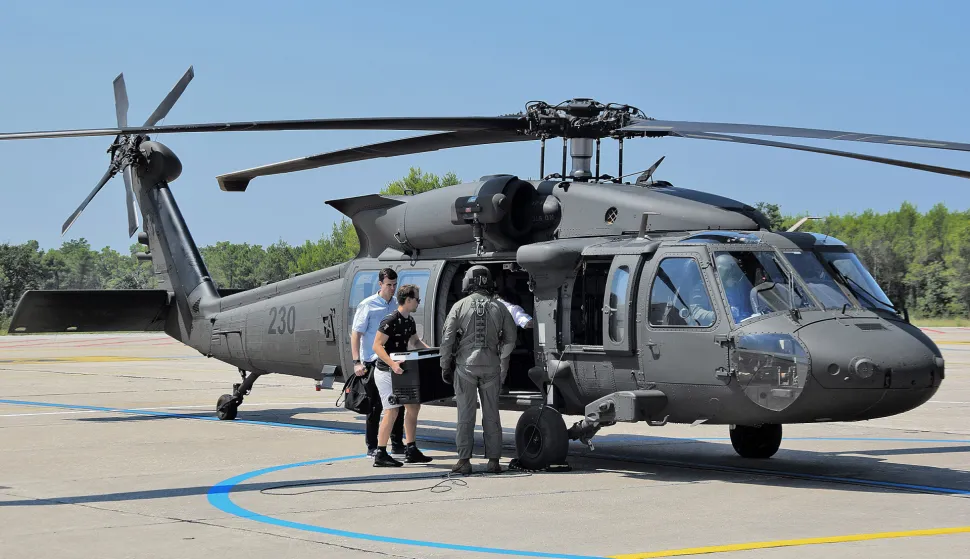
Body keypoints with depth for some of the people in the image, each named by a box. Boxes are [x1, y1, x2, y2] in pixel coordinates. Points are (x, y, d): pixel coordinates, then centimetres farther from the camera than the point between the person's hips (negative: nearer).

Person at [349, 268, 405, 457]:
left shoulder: (397, 305, 10)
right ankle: (372, 447, 7)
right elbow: (356, 334, -9)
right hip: (373, 362, -5)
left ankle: (397, 445, 18)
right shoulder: (368, 305, -6)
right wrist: (357, 362, -17)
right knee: (375, 406, 0)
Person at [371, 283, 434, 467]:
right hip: (386, 372, -9)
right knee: (392, 411, -11)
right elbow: (377, 345, -23)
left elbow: (415, 341, 26)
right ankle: (380, 454, -5)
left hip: (400, 371, 9)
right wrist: (392, 364, -34)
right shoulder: (390, 321, -18)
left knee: (413, 406, 11)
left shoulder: (409, 321, 10)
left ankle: (411, 451, 18)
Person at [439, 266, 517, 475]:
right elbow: (510, 340, 8)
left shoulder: (460, 306, -2)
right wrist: (503, 368, 16)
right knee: (491, 414, 8)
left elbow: (447, 338, -4)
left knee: (465, 415, 1)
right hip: (491, 366, 2)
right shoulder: (499, 308, 6)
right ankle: (494, 460, 9)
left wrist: (445, 366, 4)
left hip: (466, 365, -2)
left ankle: (464, 461, 0)